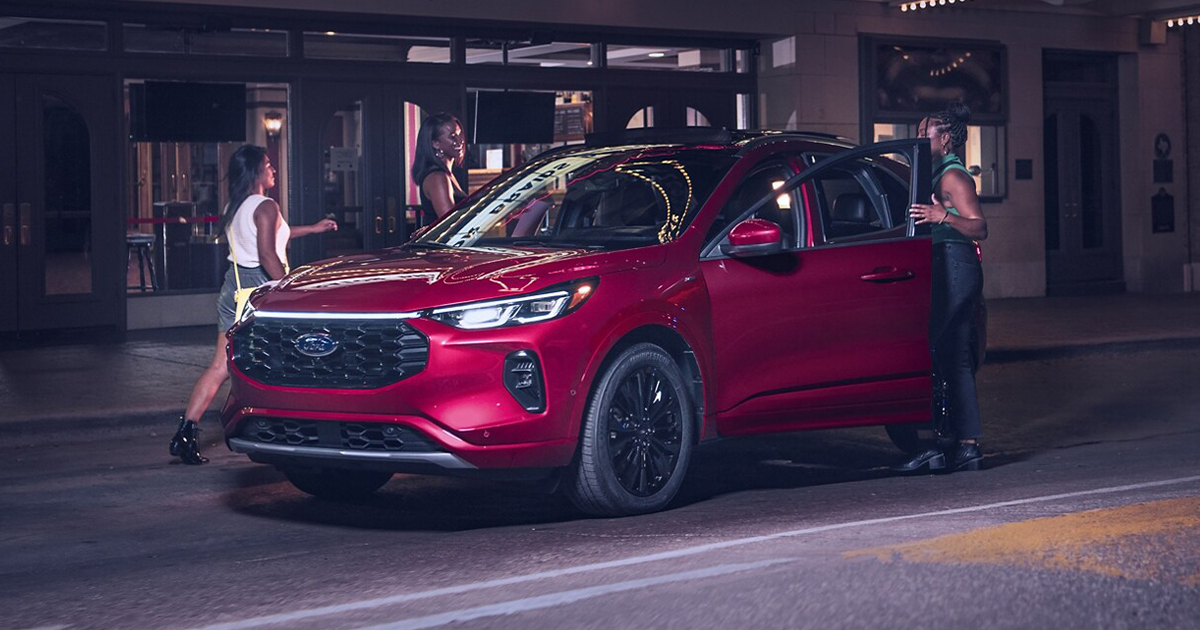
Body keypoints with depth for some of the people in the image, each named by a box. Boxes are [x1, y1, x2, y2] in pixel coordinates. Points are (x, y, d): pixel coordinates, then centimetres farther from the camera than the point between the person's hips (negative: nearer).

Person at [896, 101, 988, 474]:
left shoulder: (952, 176, -9)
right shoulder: (943, 174, 21)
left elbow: (979, 227, -18)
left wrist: (943, 216, -32)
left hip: (954, 269, -11)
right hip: (957, 271, 11)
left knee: (924, 348, -14)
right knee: (956, 359, 8)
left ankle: (932, 446, -16)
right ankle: (967, 445, 8)